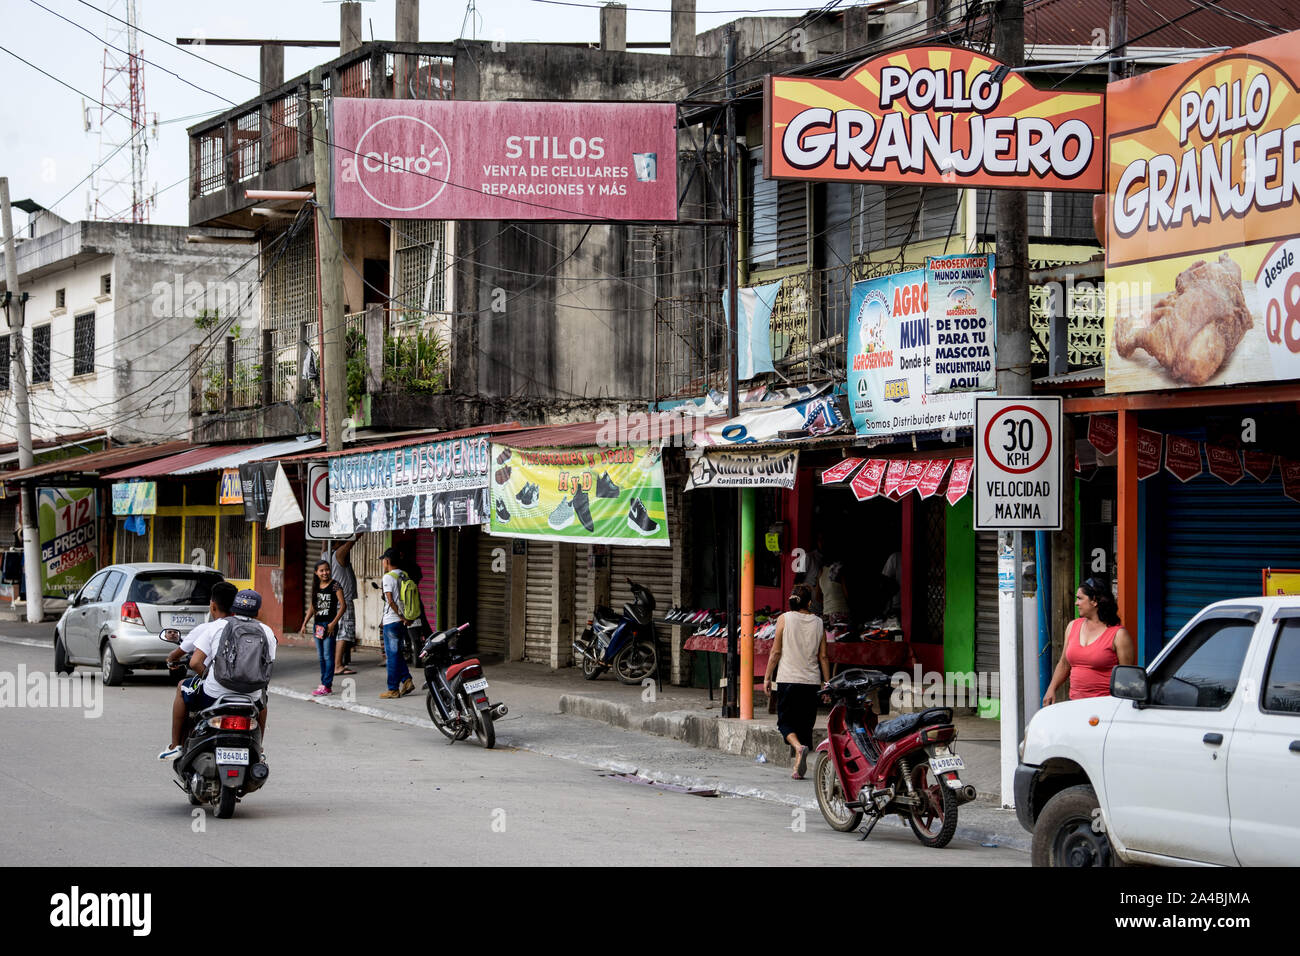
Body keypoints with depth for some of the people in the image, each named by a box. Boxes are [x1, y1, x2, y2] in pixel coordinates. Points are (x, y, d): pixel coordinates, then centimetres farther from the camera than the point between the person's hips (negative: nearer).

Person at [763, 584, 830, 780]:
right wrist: (827, 683, 13)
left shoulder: (784, 619, -2)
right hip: (811, 680, 3)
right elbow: (823, 657, 6)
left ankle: (799, 747, -26)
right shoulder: (818, 623, 5)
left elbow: (776, 652, -3)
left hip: (788, 678, -3)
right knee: (805, 722, 10)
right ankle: (799, 766, 9)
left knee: (785, 721, 3)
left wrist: (767, 677, 4)